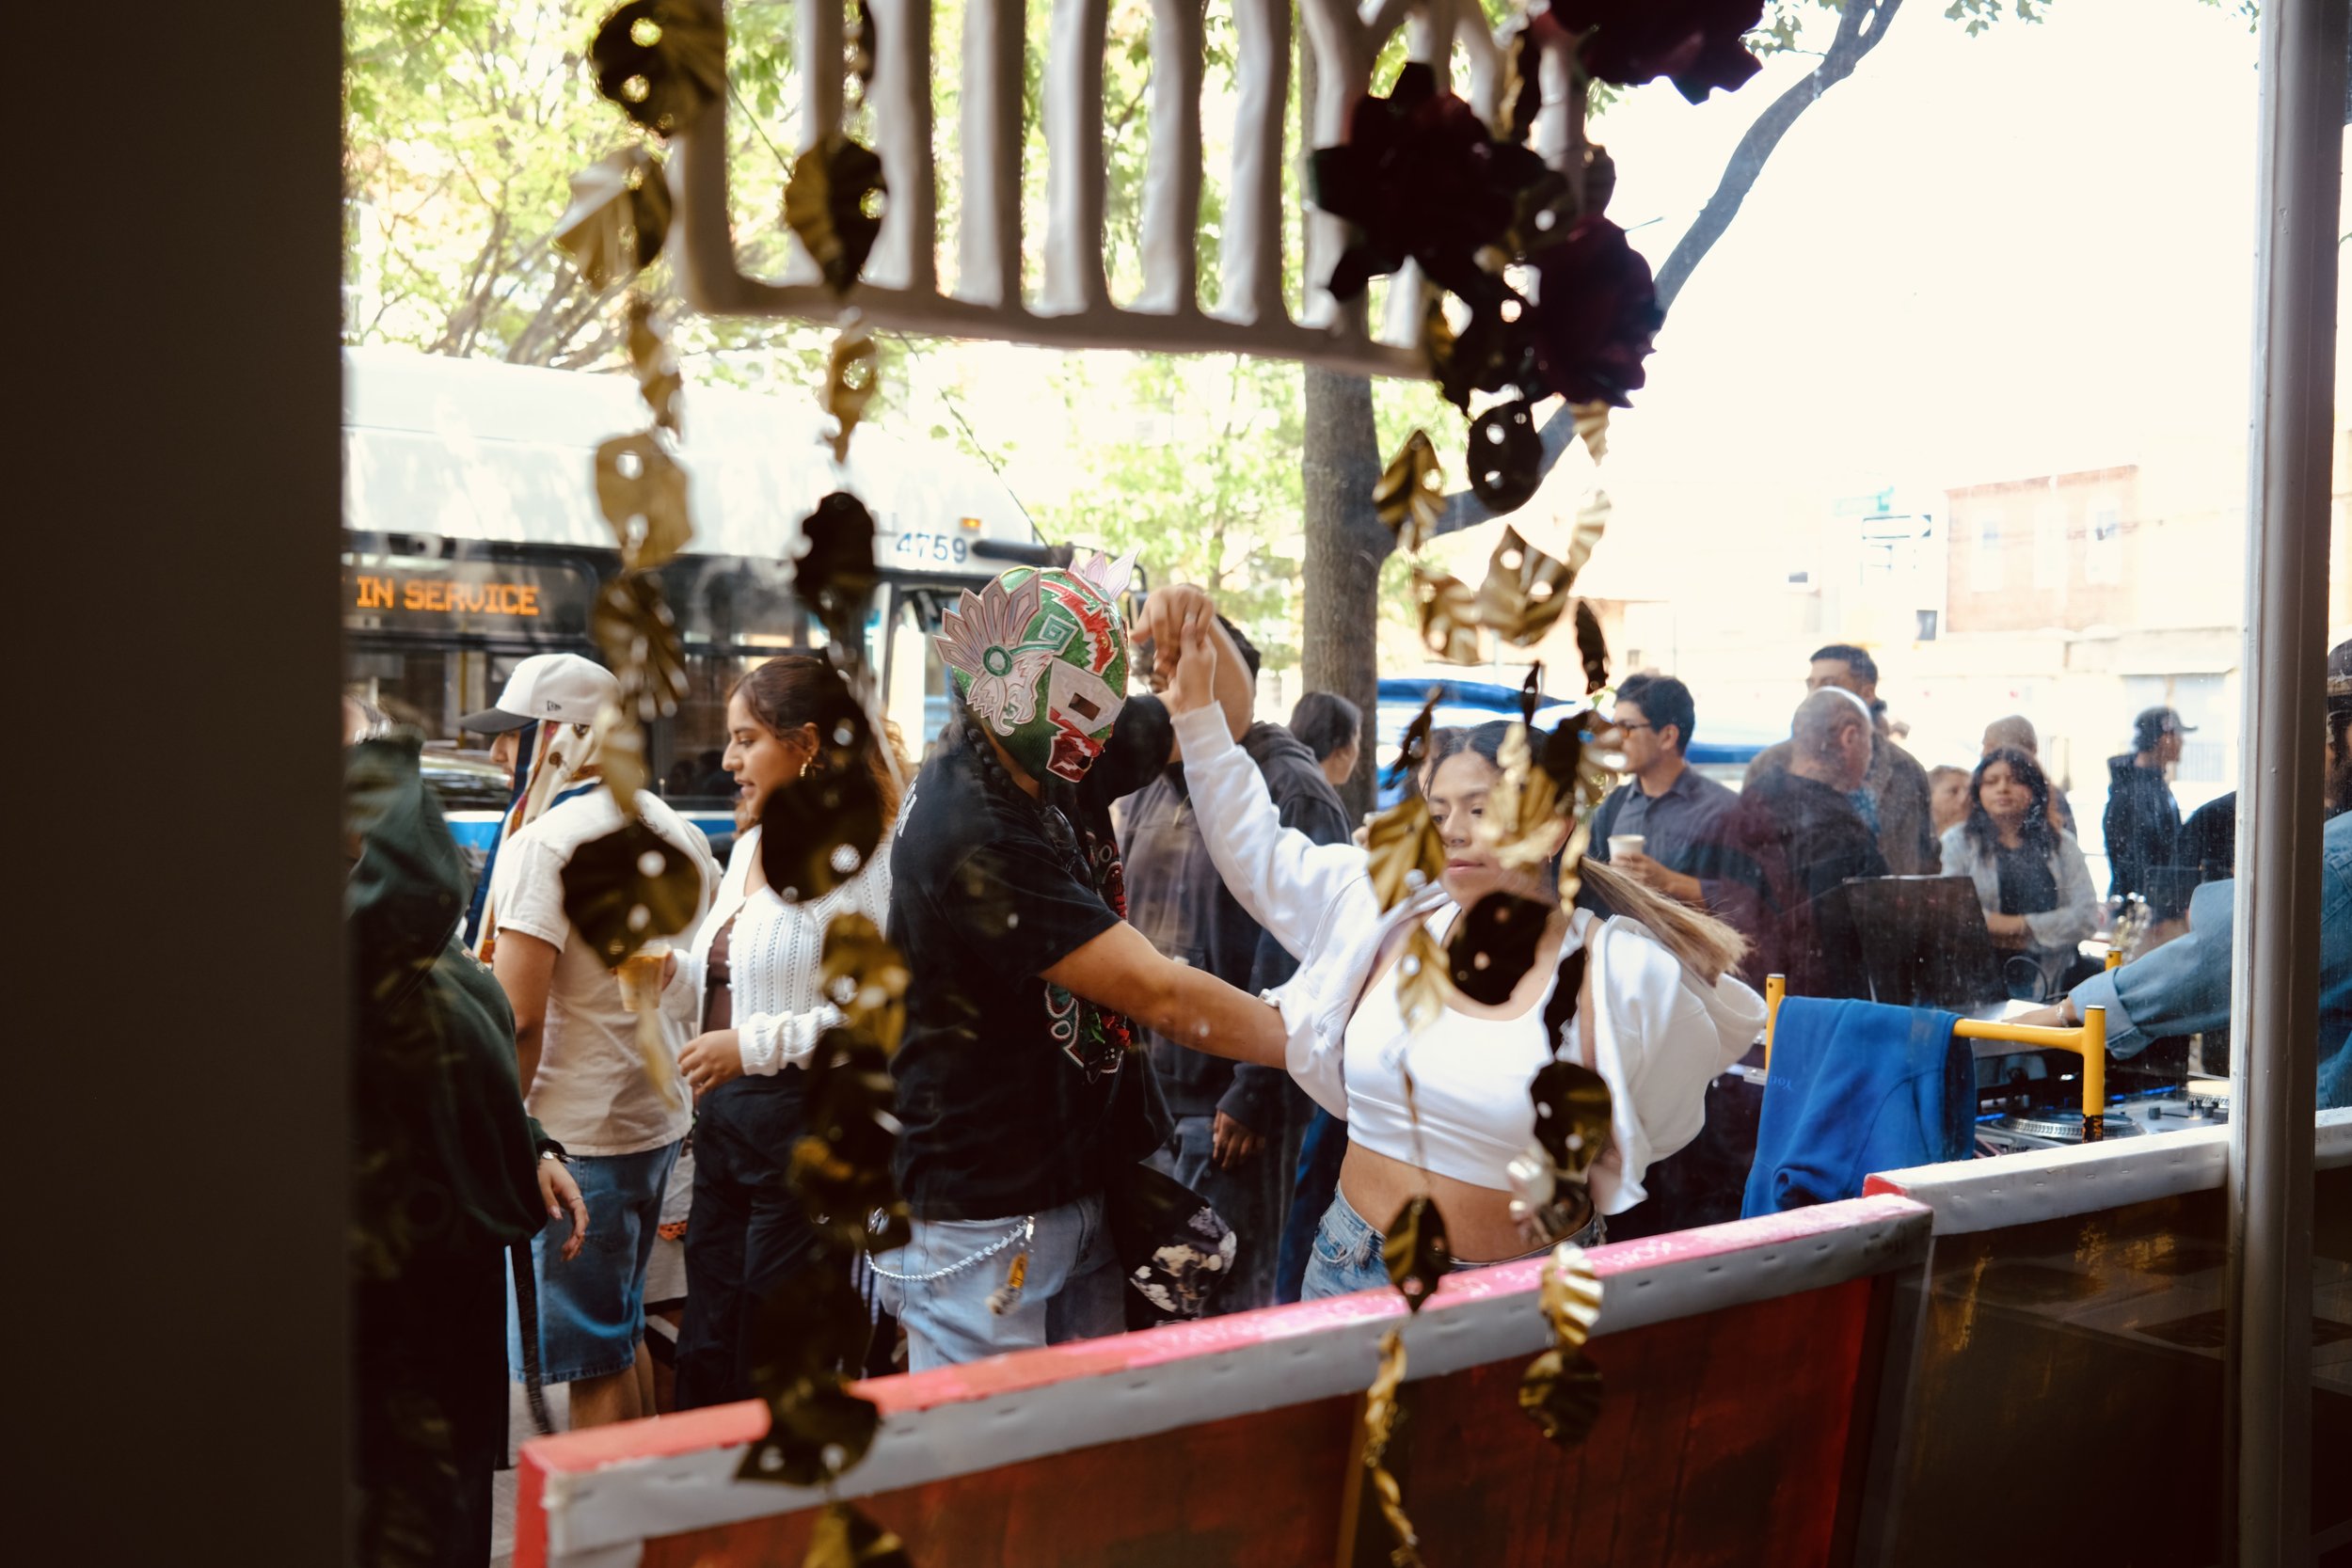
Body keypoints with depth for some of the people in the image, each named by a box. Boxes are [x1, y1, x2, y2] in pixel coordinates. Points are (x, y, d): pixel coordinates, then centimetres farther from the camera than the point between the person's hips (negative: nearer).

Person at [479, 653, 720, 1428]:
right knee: (623, 1335, 21)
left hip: (575, 1135, -8)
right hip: (660, 1123, 8)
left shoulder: (542, 842, -16)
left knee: (592, 1362, 2)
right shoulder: (680, 834, 8)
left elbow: (518, 1021, -21)